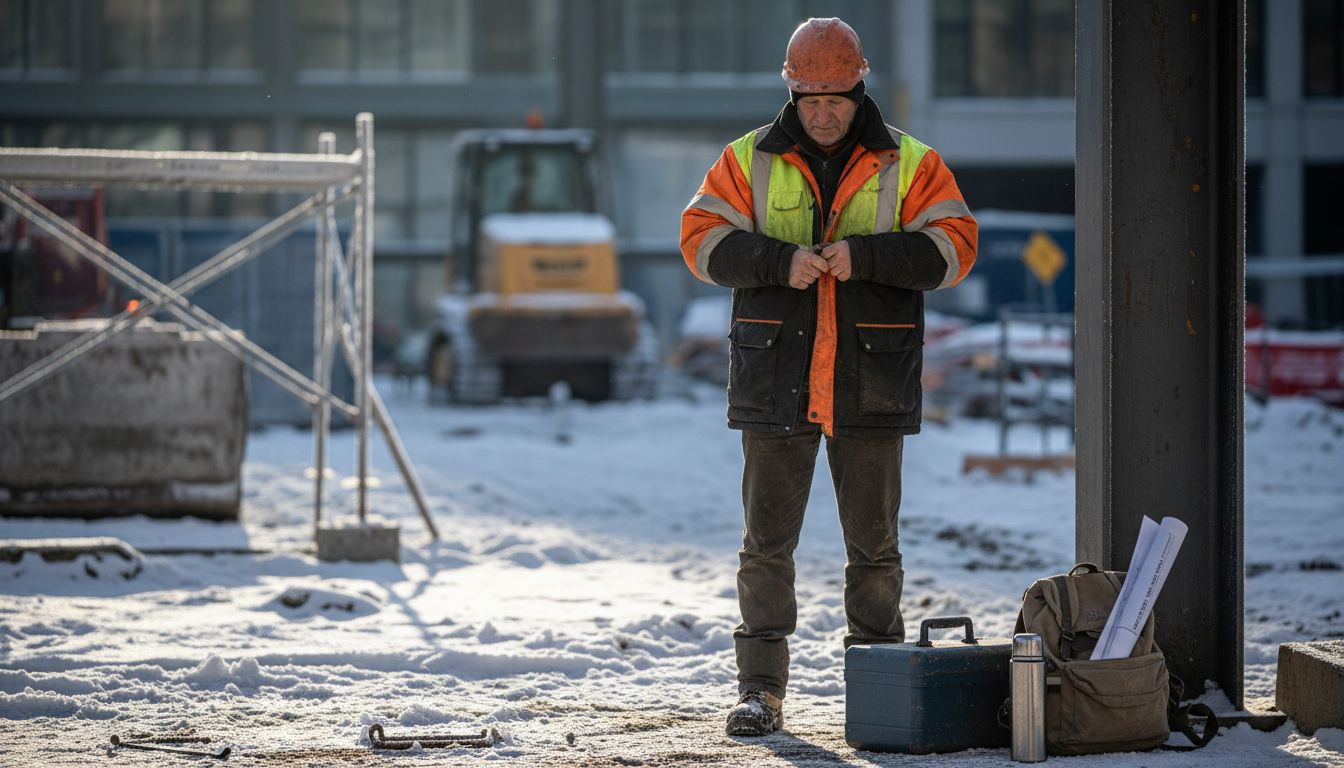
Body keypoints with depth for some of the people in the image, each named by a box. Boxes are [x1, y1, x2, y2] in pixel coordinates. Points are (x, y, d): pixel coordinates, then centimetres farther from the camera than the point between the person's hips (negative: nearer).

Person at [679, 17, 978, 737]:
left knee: (874, 544, 6)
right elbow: (702, 239, 0)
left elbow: (953, 246, -4)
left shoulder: (908, 164, 4)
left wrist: (864, 255, -18)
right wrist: (777, 262, -17)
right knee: (766, 541, 1)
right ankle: (760, 690, 6)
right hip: (775, 381, 0)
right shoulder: (749, 161, 6)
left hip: (871, 389, 0)